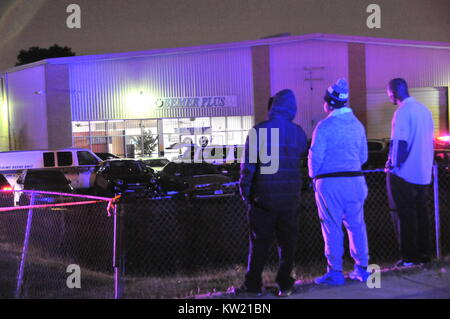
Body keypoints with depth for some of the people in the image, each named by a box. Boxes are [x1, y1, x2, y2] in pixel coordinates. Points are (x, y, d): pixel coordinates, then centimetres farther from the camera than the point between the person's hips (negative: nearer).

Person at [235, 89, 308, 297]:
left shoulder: (258, 131, -8)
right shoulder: (298, 132, 1)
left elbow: (248, 163, -7)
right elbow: (303, 156, 11)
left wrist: (245, 189, 1)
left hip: (264, 197, -2)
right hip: (290, 198, 2)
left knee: (260, 241, 4)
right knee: (287, 241, 10)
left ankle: (253, 285, 7)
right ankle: (285, 285, 12)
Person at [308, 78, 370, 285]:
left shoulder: (325, 126, -10)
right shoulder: (357, 124, 8)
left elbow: (315, 156, -11)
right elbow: (363, 156, 13)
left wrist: (314, 176, 6)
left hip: (330, 182, -5)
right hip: (355, 180, 5)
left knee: (332, 227, 1)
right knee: (356, 224, 11)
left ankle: (335, 272, 5)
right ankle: (362, 268, 15)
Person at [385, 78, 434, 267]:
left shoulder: (403, 112, -15)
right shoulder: (424, 110, 10)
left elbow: (399, 143, -18)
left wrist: (392, 164, -8)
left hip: (403, 174, -8)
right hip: (423, 173, 8)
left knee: (404, 216, 0)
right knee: (420, 213, 14)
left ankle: (410, 257, 2)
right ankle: (423, 253, 18)